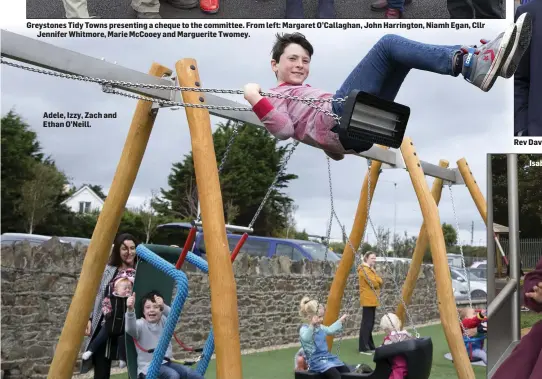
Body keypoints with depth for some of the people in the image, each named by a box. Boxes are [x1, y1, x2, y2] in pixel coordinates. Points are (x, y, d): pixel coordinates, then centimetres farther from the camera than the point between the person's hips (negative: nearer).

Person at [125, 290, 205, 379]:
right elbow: (130, 329, -32)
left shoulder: (163, 321, 8)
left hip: (165, 362, 6)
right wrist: (130, 309, -52)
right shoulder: (141, 324, -7)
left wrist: (164, 307, -38)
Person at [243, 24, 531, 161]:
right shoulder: (272, 97, 20)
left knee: (399, 52, 0)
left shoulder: (307, 91, 41)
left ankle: (473, 57, -22)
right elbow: (283, 130, -3)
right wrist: (255, 99, -10)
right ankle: (470, 64, -31)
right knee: (388, 44, -14)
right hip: (335, 120, -8)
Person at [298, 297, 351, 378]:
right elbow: (305, 338, -38)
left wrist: (340, 320, 30)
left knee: (346, 371, 1)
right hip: (316, 360, -9)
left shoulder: (320, 327, 12)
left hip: (327, 356, 9)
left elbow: (330, 330, 31)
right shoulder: (304, 329, -15)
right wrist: (312, 325, -52)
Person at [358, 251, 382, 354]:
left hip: (372, 300, 10)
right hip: (368, 300, -10)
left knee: (370, 324, 13)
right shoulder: (364, 269, -13)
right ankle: (363, 348, -11)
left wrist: (376, 278, -5)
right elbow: (374, 283, -20)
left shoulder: (371, 269, 19)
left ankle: (370, 346, 18)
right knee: (366, 324, -11)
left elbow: (380, 282, 14)